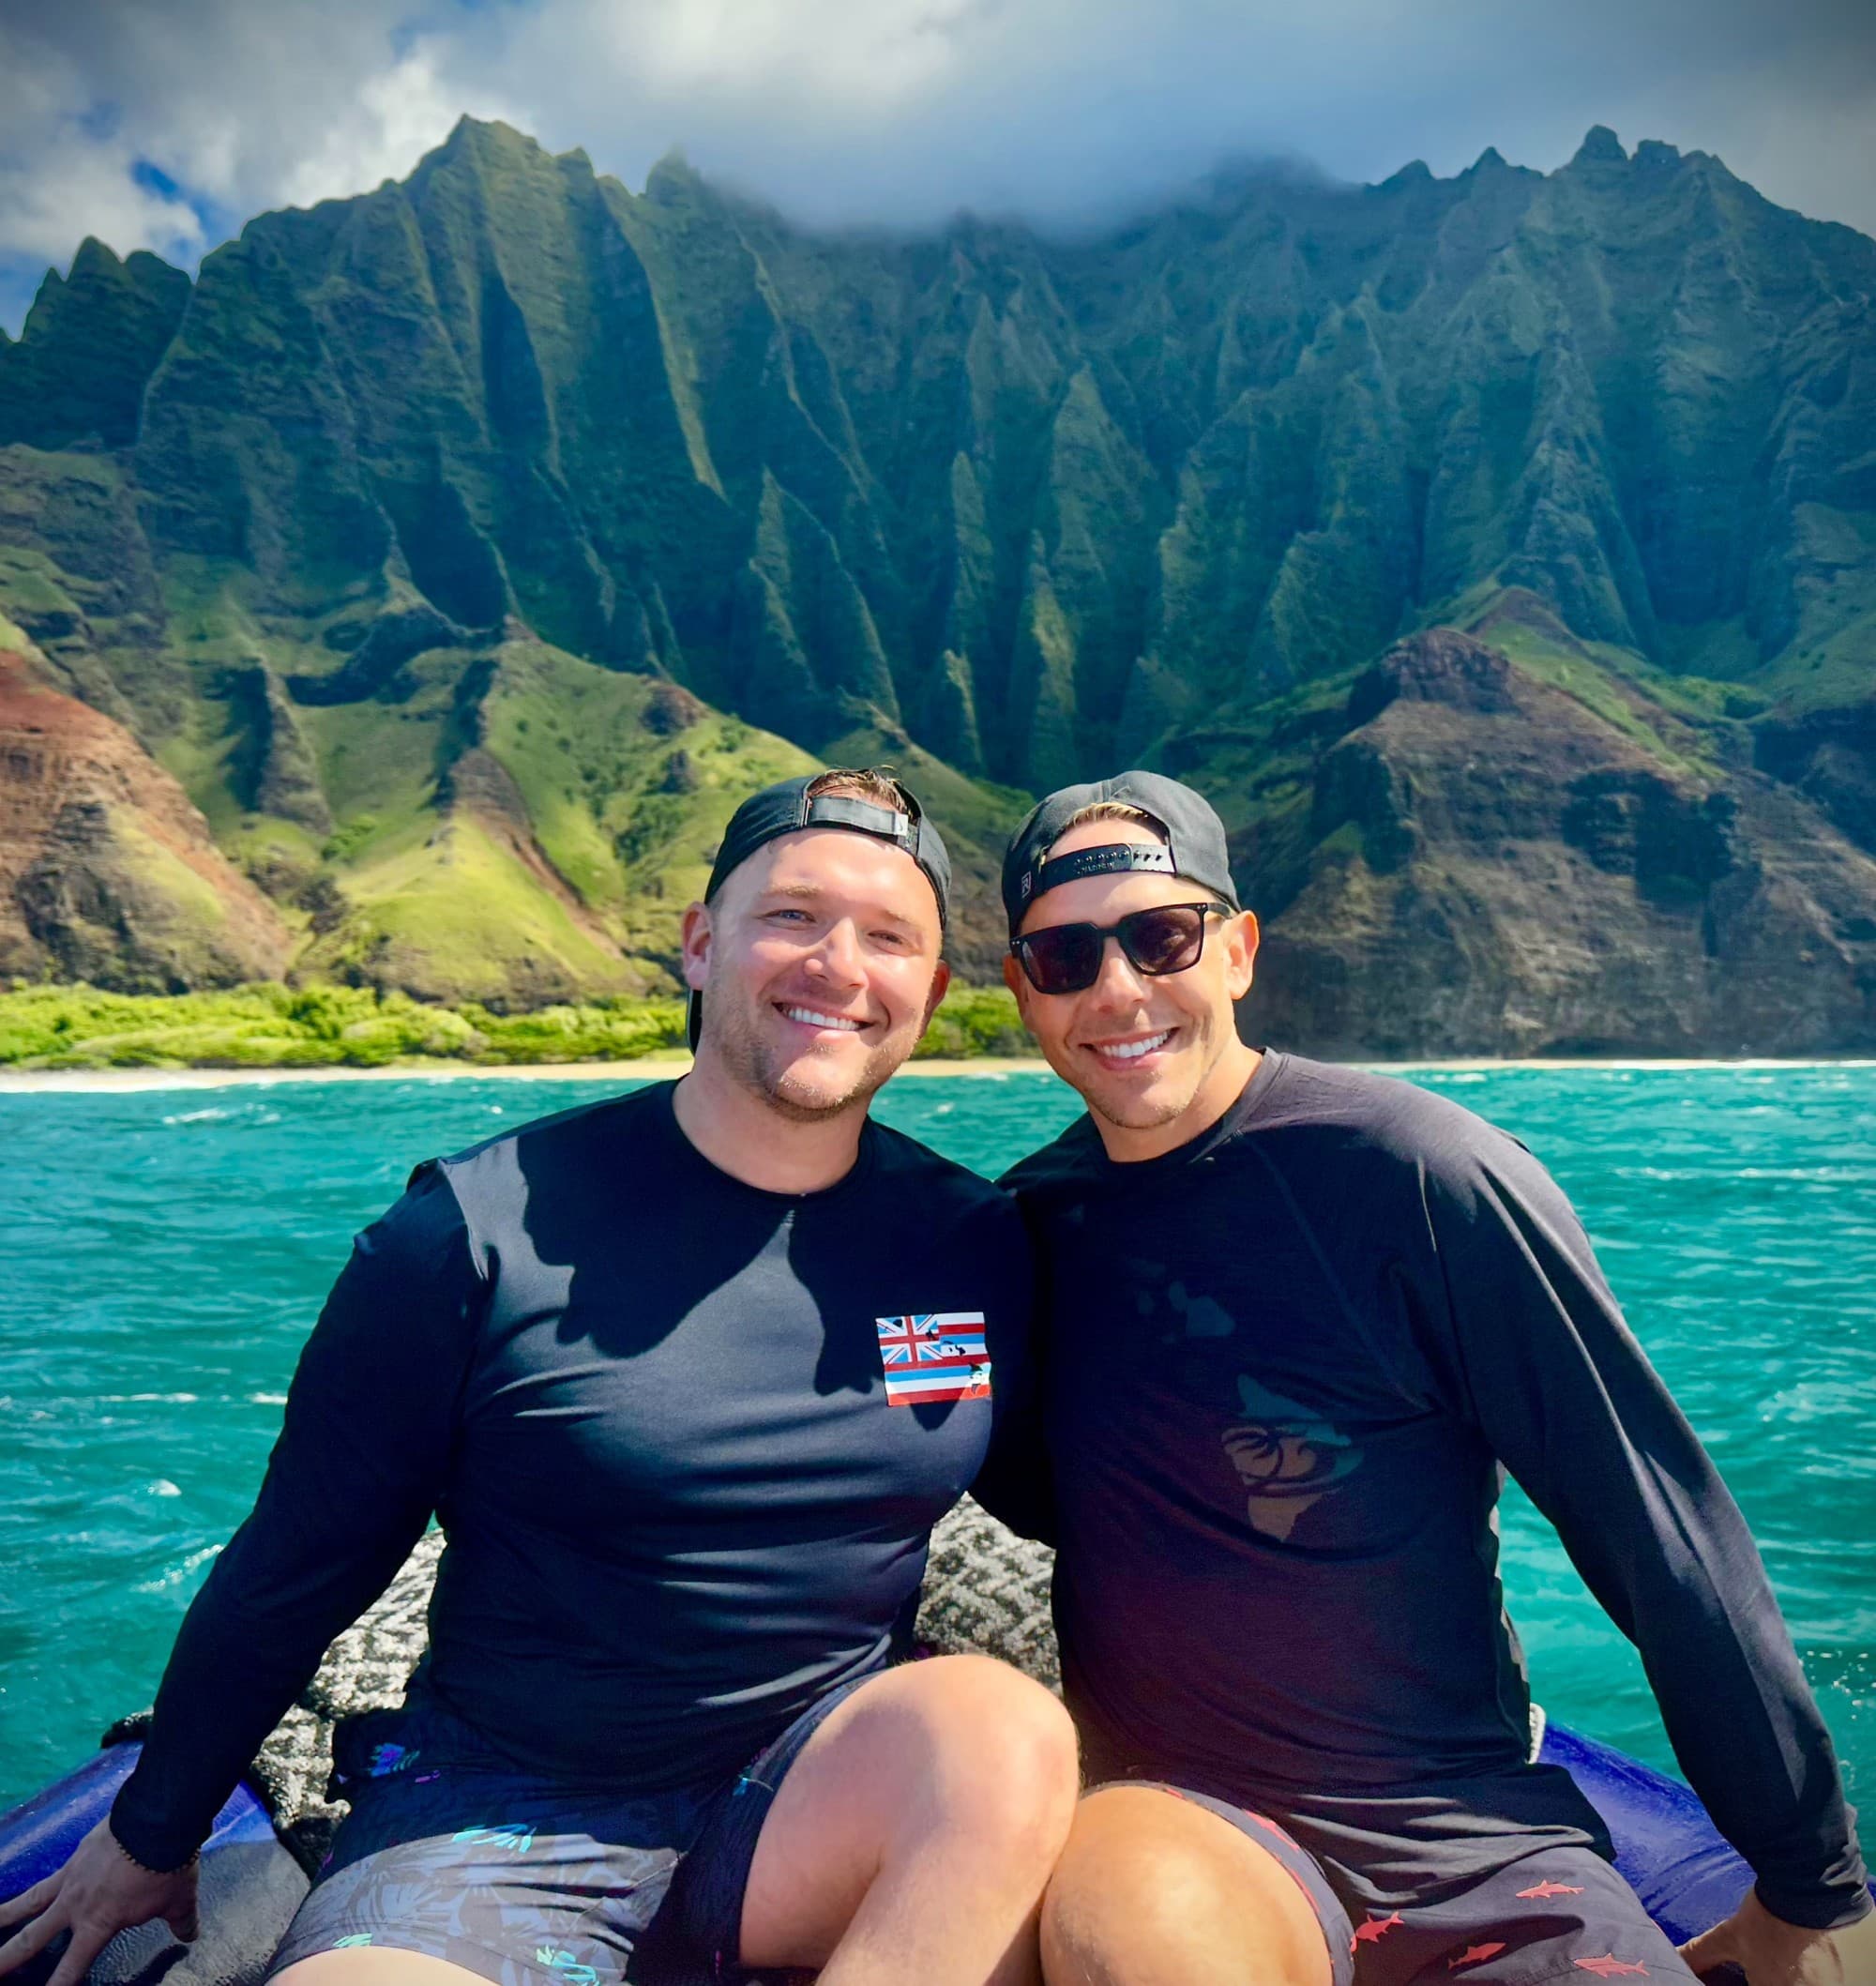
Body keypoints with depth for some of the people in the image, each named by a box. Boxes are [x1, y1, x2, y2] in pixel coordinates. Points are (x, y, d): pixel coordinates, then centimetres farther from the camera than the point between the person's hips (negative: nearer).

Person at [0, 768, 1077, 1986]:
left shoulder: (978, 1246, -3)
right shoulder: (487, 1229, -11)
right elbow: (300, 1563, 1)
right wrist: (151, 1836, 13)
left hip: (827, 1801, 4)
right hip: (500, 1814, -2)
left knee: (999, 1727, -28)